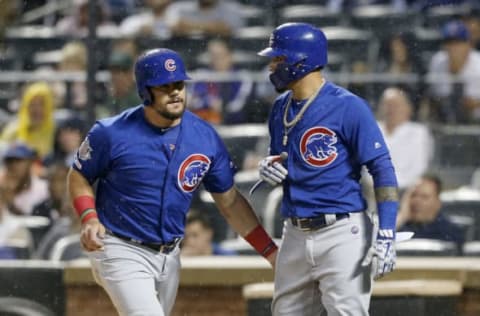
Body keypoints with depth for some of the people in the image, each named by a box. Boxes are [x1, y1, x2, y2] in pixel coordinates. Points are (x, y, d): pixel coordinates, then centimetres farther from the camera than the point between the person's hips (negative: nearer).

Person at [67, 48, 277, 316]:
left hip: (169, 256, 5)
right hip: (122, 253, -5)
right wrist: (89, 218, -18)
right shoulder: (112, 134, -14)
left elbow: (230, 202, 4)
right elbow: (79, 176, 2)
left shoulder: (206, 138, -3)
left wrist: (270, 251, -3)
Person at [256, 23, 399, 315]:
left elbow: (382, 170, -13)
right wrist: (268, 168, 1)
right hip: (296, 235, 8)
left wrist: (386, 234, -21)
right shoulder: (281, 108, 12)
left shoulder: (348, 107, -11)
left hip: (342, 234, -8)